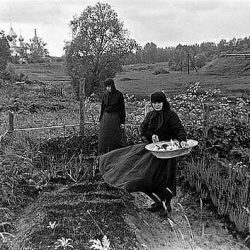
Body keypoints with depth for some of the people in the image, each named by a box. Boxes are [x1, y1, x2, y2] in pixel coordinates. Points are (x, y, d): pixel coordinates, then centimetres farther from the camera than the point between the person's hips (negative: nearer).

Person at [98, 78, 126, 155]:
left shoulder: (119, 94, -7)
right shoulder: (105, 95, 5)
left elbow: (122, 108, -6)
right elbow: (102, 108, 12)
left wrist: (122, 122, -10)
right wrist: (100, 119, 9)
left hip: (116, 118, -4)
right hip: (106, 118, 4)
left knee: (116, 137, 2)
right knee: (103, 138, 5)